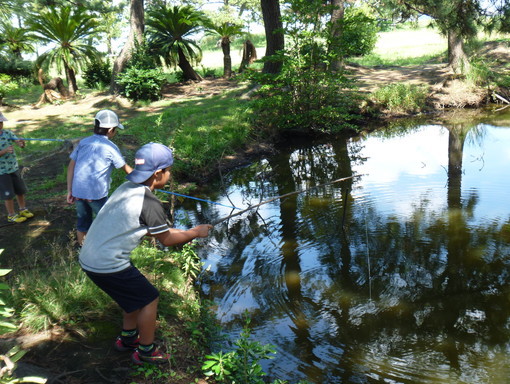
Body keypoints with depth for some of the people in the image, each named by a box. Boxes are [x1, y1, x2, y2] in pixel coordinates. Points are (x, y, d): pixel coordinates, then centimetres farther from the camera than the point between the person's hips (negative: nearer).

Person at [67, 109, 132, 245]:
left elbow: (71, 167, 6)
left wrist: (69, 191, 11)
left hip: (78, 191, 5)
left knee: (82, 220, 21)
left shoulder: (83, 142, 7)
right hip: (97, 193, -5)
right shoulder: (110, 147, -6)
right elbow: (126, 168, 4)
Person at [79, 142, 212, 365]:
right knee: (149, 298, 8)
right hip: (108, 265, -9)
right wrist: (195, 233, 8)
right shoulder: (149, 203, -21)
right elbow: (166, 240, -7)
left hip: (89, 258, 9)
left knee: (136, 293, 26)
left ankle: (128, 338, 41)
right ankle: (145, 352, 22)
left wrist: (182, 233, 19)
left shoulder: (127, 188, 6)